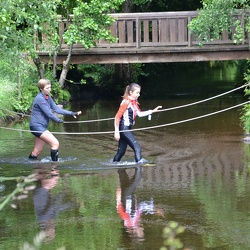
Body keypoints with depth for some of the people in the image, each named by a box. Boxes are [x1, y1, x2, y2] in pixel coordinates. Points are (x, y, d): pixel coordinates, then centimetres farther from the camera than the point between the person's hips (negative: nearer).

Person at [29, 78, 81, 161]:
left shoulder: (48, 97, 11)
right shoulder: (40, 99, -17)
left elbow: (56, 108, 10)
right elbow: (49, 113, -16)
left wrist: (71, 113, 3)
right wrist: (59, 120, -1)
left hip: (41, 127, 9)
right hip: (37, 126, -9)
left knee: (37, 151, 11)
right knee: (55, 143, -17)